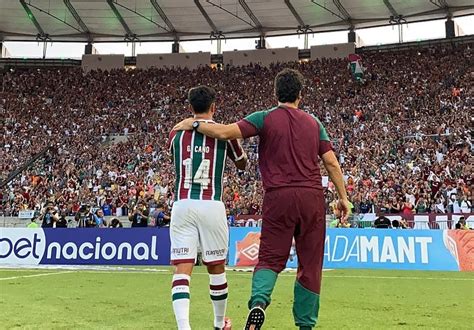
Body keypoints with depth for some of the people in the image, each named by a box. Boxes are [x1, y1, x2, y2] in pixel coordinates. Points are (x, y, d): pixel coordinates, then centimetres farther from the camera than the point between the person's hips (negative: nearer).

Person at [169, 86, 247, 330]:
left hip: (181, 205, 1)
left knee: (182, 270, -2)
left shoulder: (176, 133, 8)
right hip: (211, 206, -1)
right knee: (216, 267, 15)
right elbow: (242, 165, 20)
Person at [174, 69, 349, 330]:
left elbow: (224, 132, -10)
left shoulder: (265, 118, 1)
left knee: (270, 258, 6)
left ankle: (259, 301, -21)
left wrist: (193, 124, 4)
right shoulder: (313, 123, 11)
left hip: (278, 197, -2)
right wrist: (343, 197, 15)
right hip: (312, 196, 2)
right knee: (310, 263, 10)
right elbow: (332, 163, 7)